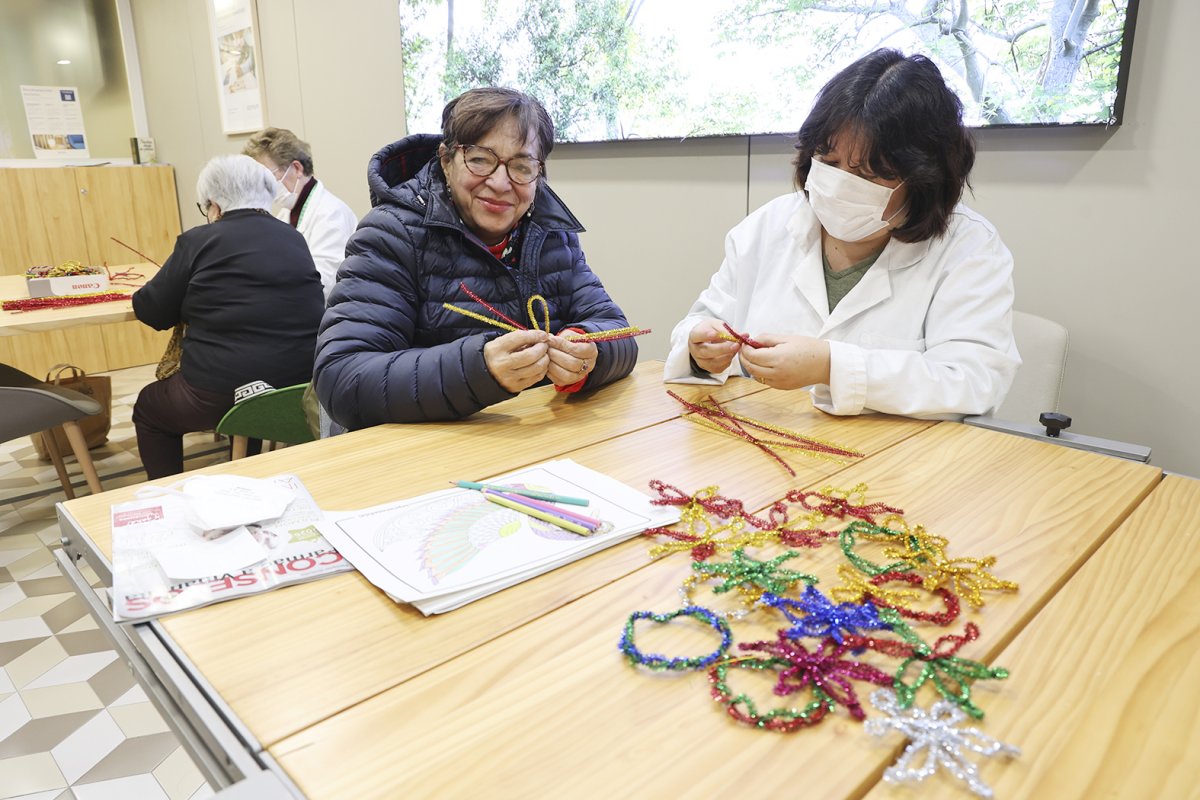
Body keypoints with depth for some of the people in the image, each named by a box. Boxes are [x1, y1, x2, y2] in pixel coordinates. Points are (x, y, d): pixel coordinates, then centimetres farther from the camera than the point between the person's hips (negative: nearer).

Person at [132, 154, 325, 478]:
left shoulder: (200, 241, -5)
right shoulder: (295, 240, 8)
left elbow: (153, 312, 1)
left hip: (220, 394, -5)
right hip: (300, 390, 6)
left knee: (149, 409, 27)